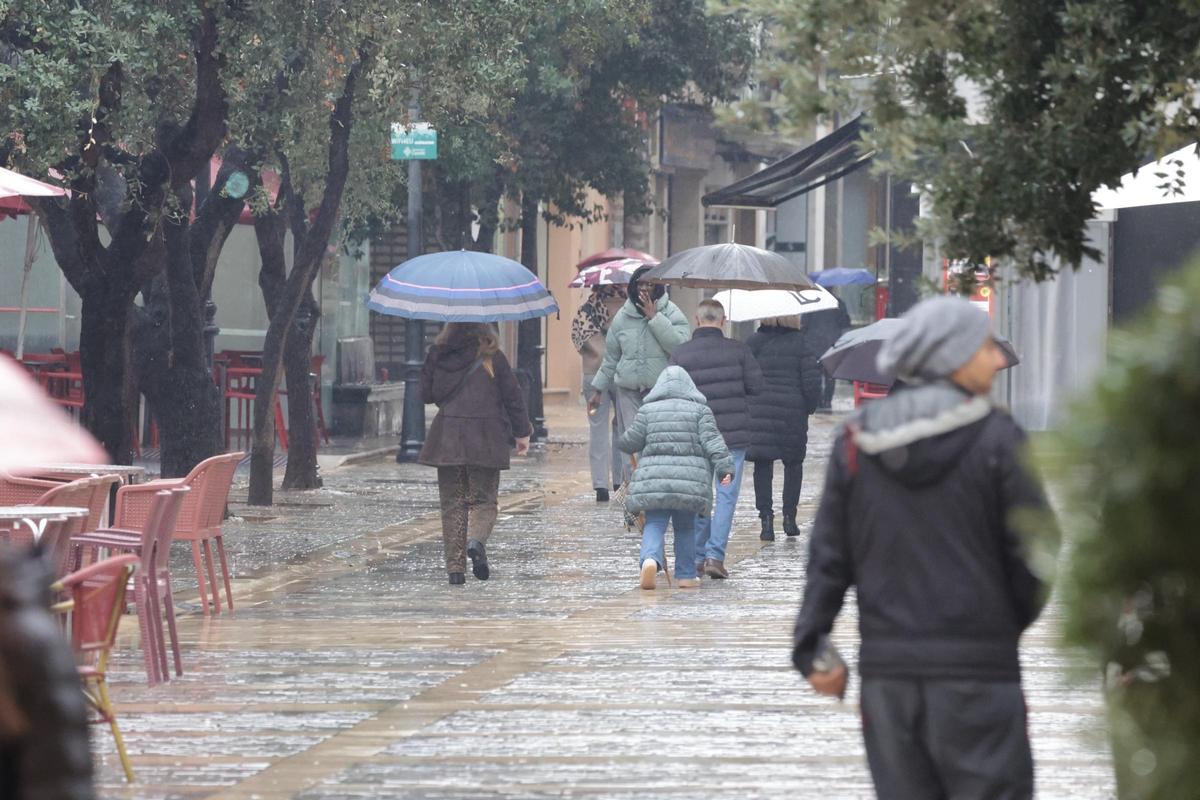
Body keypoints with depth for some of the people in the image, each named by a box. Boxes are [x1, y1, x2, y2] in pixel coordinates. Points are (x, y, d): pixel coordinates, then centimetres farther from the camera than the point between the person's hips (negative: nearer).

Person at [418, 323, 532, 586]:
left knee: (452, 502, 8)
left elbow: (426, 393, 10)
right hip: (485, 437, -2)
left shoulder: (438, 355, 2)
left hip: (447, 435, 2)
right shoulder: (492, 357, -3)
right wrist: (522, 433, 11)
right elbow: (512, 396, 1)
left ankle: (455, 566, 2)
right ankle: (476, 540, -25)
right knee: (484, 499, 6)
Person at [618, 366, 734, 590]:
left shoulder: (648, 411, 8)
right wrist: (725, 467, -9)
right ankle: (686, 575, 16)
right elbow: (712, 441, -5)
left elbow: (629, 443, 9)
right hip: (689, 480, 0)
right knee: (685, 527, 15)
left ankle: (651, 559, -28)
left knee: (654, 525, 0)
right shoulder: (700, 411, 6)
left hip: (653, 478, 0)